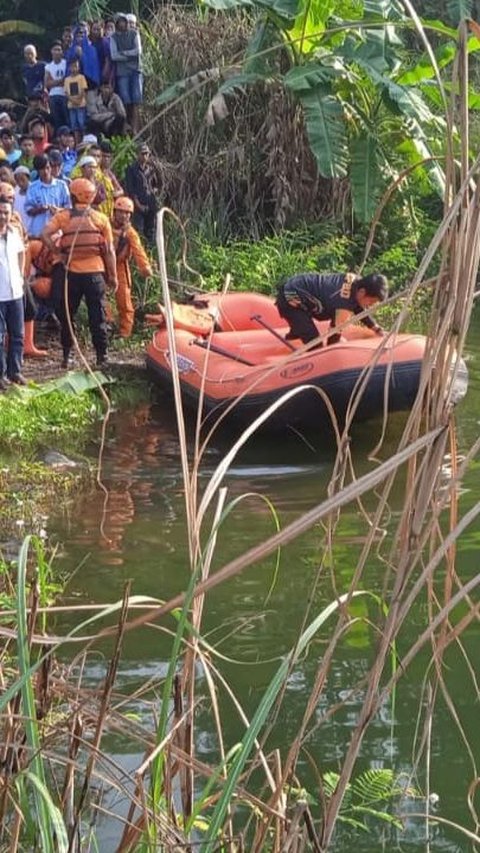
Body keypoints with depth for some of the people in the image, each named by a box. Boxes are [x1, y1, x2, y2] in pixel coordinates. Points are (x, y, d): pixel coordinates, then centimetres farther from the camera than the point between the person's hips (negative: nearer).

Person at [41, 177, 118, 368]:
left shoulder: (63, 216, 0)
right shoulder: (101, 219, 0)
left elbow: (45, 234, -15)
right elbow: (109, 251, 0)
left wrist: (58, 252, -4)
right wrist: (113, 275, 6)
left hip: (71, 273, 0)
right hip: (95, 273, 0)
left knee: (67, 315, 12)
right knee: (97, 317, 5)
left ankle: (67, 356, 12)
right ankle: (101, 357, 5)